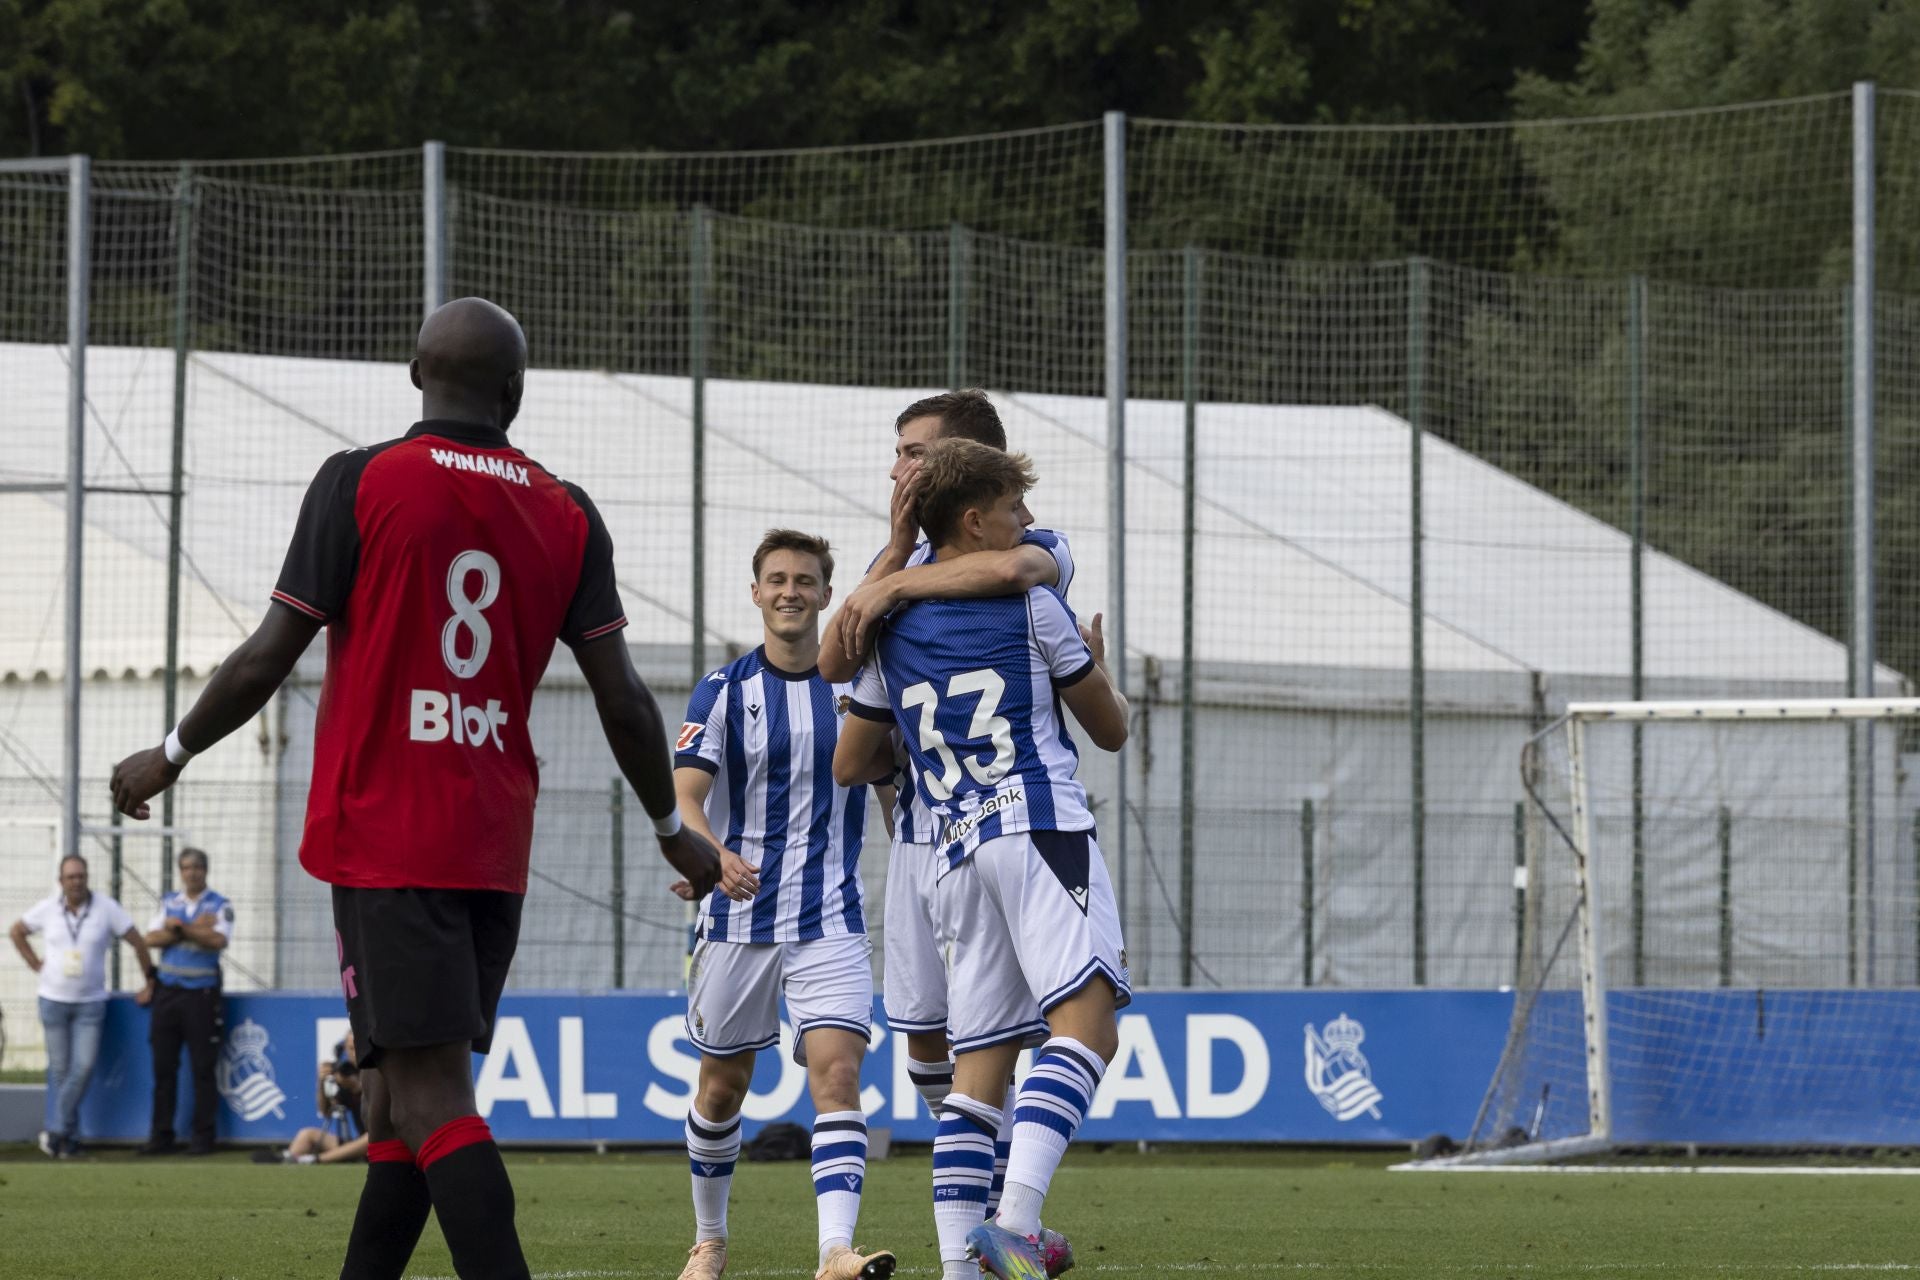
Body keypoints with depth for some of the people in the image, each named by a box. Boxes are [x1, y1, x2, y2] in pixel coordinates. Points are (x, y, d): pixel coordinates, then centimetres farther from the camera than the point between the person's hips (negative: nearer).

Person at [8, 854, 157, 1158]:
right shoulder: (47, 908, -3)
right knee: (60, 1069, 4)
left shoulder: (106, 908, -8)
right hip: (53, 1000, 1)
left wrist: (150, 984, 0)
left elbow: (138, 943, -1)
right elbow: (16, 932, 14)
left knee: (83, 1067, -12)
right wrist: (35, 964, 5)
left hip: (90, 1003, -1)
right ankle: (69, 1135, 13)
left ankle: (56, 1129, -5)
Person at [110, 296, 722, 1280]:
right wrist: (673, 832, 19)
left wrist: (170, 756, 11)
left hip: (382, 838, -5)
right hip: (495, 849, 5)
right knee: (402, 1088, 15)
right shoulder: (567, 516, 6)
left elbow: (268, 657, -4)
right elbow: (621, 697, 6)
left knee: (430, 1097, -12)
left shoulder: (360, 485, -4)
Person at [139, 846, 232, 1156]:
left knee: (203, 1068, -3)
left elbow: (219, 940, -16)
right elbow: (152, 938, -2)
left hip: (202, 993, -4)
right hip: (168, 991, 4)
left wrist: (179, 927, -11)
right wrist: (196, 930, -11)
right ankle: (161, 1136, 8)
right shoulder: (168, 903, 13)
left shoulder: (220, 906, 2)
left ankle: (203, 1136, 2)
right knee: (163, 1066, 4)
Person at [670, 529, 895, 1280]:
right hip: (737, 920, 0)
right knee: (722, 1085, 10)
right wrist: (711, 854, -31)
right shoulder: (723, 691, -1)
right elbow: (683, 795, -12)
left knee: (837, 1072, -17)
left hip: (830, 922, 0)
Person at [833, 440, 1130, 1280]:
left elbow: (847, 765, 24)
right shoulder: (1031, 606, 4)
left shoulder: (892, 632, 16)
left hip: (955, 856, 6)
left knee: (978, 1062, 7)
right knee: (1085, 1024, -16)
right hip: (1041, 831, -6)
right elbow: (1110, 731, 12)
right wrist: (1097, 669, 33)